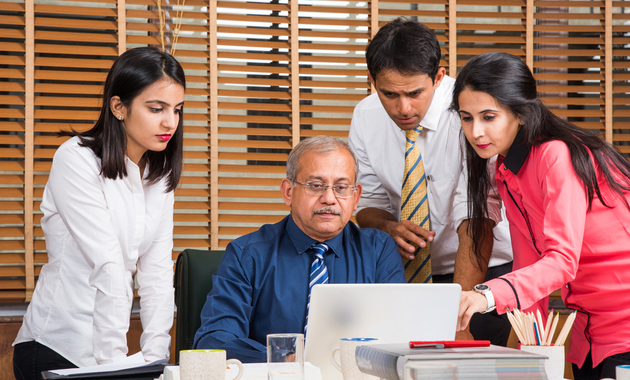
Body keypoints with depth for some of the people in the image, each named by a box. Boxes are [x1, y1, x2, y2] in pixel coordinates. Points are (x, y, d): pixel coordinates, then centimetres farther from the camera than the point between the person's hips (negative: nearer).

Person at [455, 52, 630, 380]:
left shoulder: (558, 156, -18)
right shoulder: (505, 173, 8)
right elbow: (528, 261, 7)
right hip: (588, 330, 8)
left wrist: (489, 295, -42)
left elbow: (562, 261, -28)